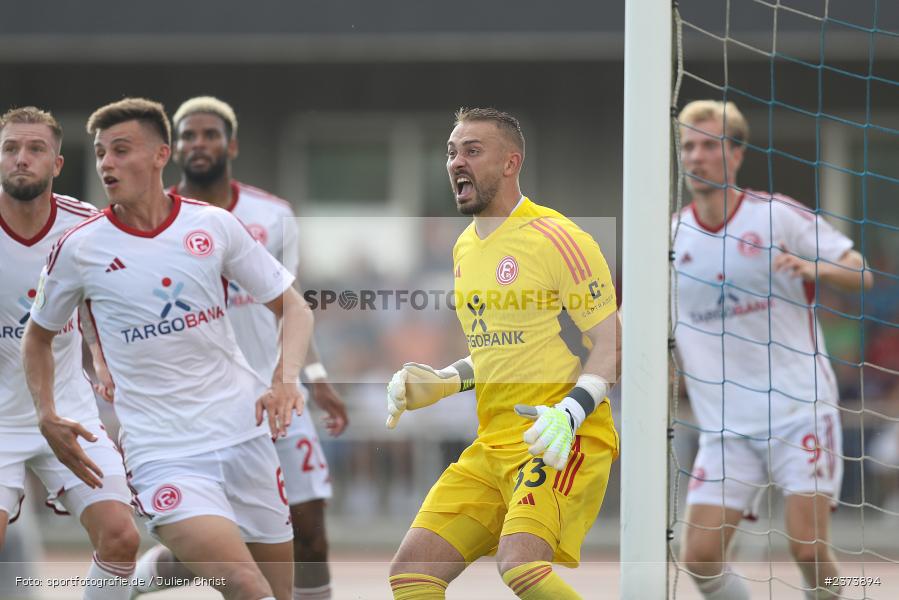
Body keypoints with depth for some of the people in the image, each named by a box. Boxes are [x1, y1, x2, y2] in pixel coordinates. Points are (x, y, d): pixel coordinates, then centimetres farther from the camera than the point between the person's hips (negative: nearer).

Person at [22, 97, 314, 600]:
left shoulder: (215, 225, 1)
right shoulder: (80, 249, -2)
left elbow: (293, 308, 7)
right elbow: (38, 336, 15)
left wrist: (286, 380, -10)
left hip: (245, 435, 3)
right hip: (163, 455, -3)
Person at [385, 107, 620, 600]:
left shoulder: (555, 238, -9)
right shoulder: (465, 248, 16)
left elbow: (610, 345, -10)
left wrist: (570, 413, -25)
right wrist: (442, 384, 12)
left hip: (563, 444, -8)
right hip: (492, 446, 8)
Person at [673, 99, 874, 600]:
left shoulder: (778, 215, -2)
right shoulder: (669, 238, 7)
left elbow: (861, 274, -5)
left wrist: (813, 268, -24)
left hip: (801, 410, -3)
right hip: (726, 426, 3)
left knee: (808, 547, -15)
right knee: (700, 557, -9)